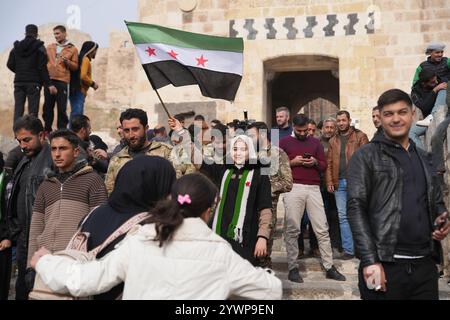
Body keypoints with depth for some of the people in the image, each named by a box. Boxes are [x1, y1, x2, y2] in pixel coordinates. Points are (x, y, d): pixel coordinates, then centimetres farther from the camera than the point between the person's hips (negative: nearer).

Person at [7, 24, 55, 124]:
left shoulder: (17, 47, 8)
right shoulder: (39, 47, -5)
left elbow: (10, 65, 6)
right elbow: (42, 67, -12)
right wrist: (48, 84, -11)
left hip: (18, 82, 4)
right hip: (33, 83, -4)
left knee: (18, 109, 5)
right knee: (33, 110, -4)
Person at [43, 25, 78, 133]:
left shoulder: (72, 49, 6)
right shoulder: (50, 47, 17)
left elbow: (75, 67, 4)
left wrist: (67, 61, -14)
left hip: (62, 81, -4)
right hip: (49, 80, 4)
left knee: (62, 108, -4)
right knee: (48, 106, 6)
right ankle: (47, 130, 14)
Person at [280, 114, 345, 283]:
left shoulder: (315, 142, 17)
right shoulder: (284, 142, 8)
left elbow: (324, 165, 17)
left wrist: (315, 162, -4)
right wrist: (292, 162, -10)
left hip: (313, 188, 3)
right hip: (293, 188, -2)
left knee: (322, 229, 2)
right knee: (292, 229, -1)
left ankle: (329, 267, 9)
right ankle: (293, 268, 8)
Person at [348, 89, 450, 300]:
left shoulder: (424, 158, 16)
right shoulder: (365, 156, -1)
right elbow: (356, 208, -9)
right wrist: (370, 261, -17)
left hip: (425, 264, 5)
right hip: (385, 265, -5)